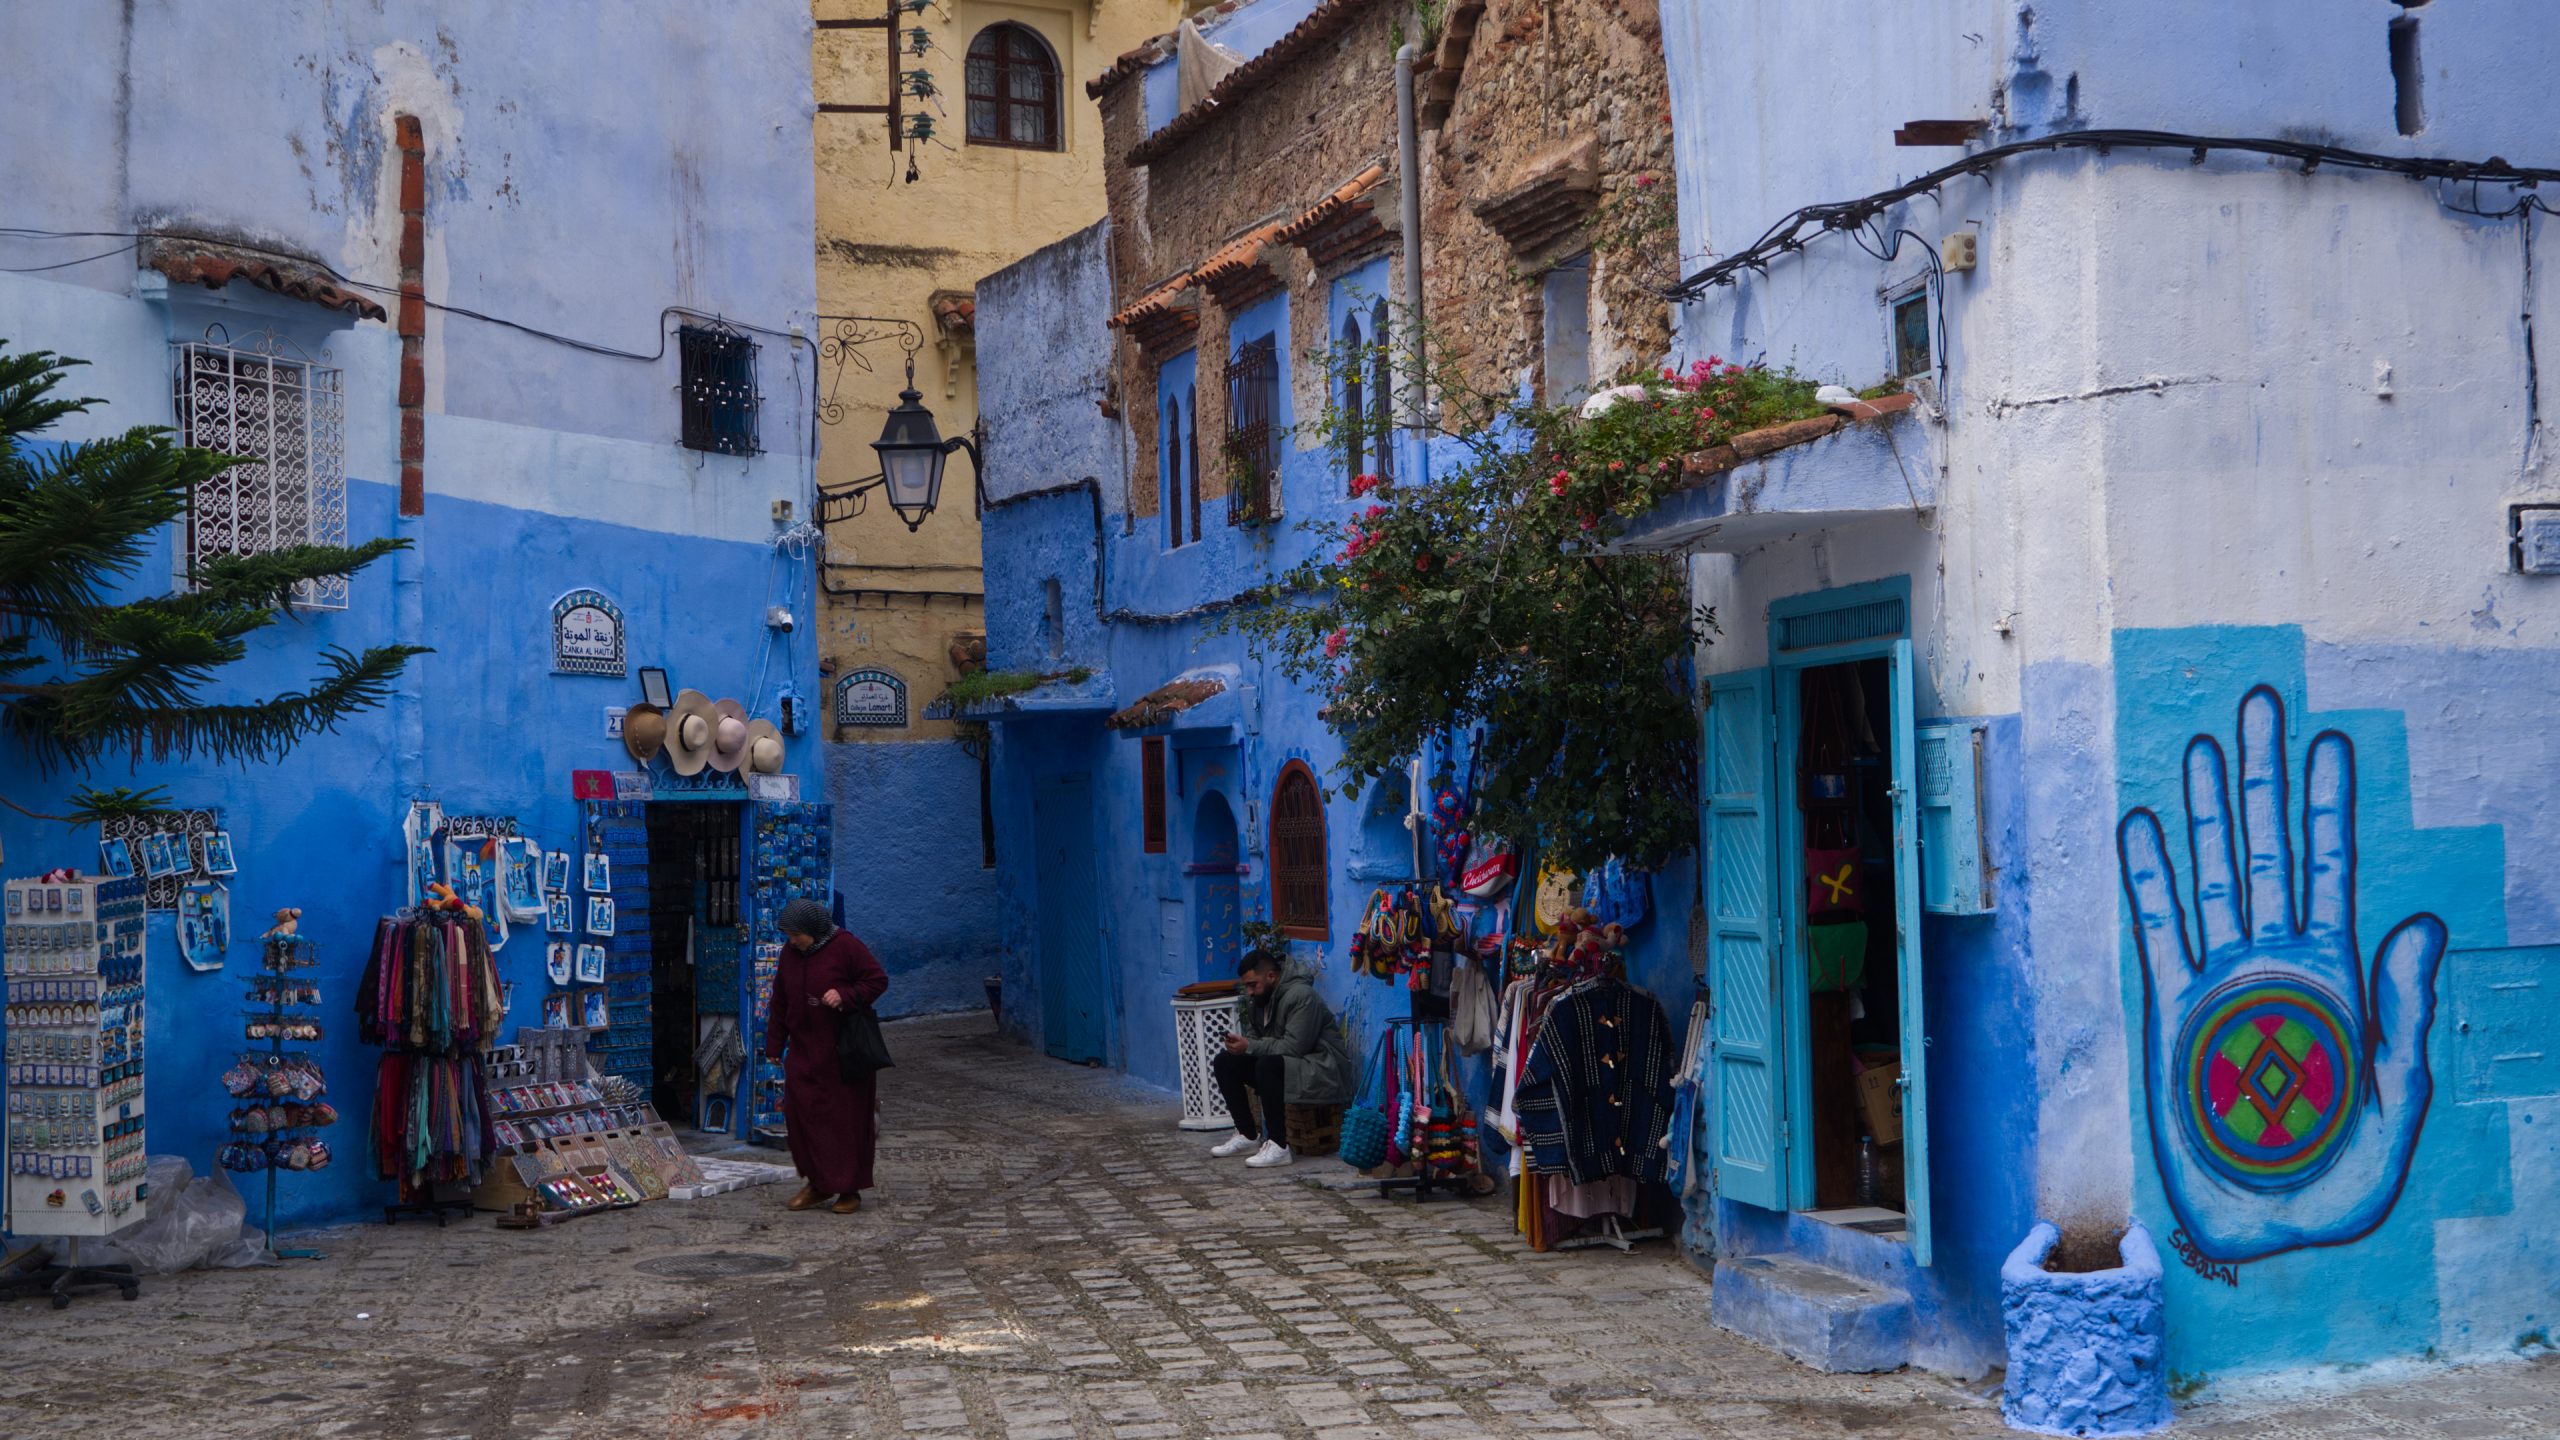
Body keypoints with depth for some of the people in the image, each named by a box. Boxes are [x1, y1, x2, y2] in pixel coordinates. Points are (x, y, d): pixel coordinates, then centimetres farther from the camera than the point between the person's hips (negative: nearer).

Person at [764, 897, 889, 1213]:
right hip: (804, 1050, 5)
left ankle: (850, 1190, 8)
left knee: (846, 1116, 0)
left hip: (843, 1050, -5)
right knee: (801, 1113, 0)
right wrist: (774, 1044, 12)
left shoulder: (846, 947, -11)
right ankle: (818, 1183, 12)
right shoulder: (790, 953, 7)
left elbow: (878, 980, -10)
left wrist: (845, 994, -24)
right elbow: (780, 1002, 13)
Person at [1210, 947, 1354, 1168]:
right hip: (1283, 1063, 9)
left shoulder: (1301, 996, -21)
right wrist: (1240, 1044, -15)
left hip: (1321, 1067, -9)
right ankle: (1248, 1135, 1)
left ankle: (1278, 1146, -30)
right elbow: (1254, 1037, 8)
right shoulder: (1258, 998, 5)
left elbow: (1293, 1047, -28)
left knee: (1267, 1065, -36)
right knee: (1225, 1062, -3)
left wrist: (1249, 1046, -26)